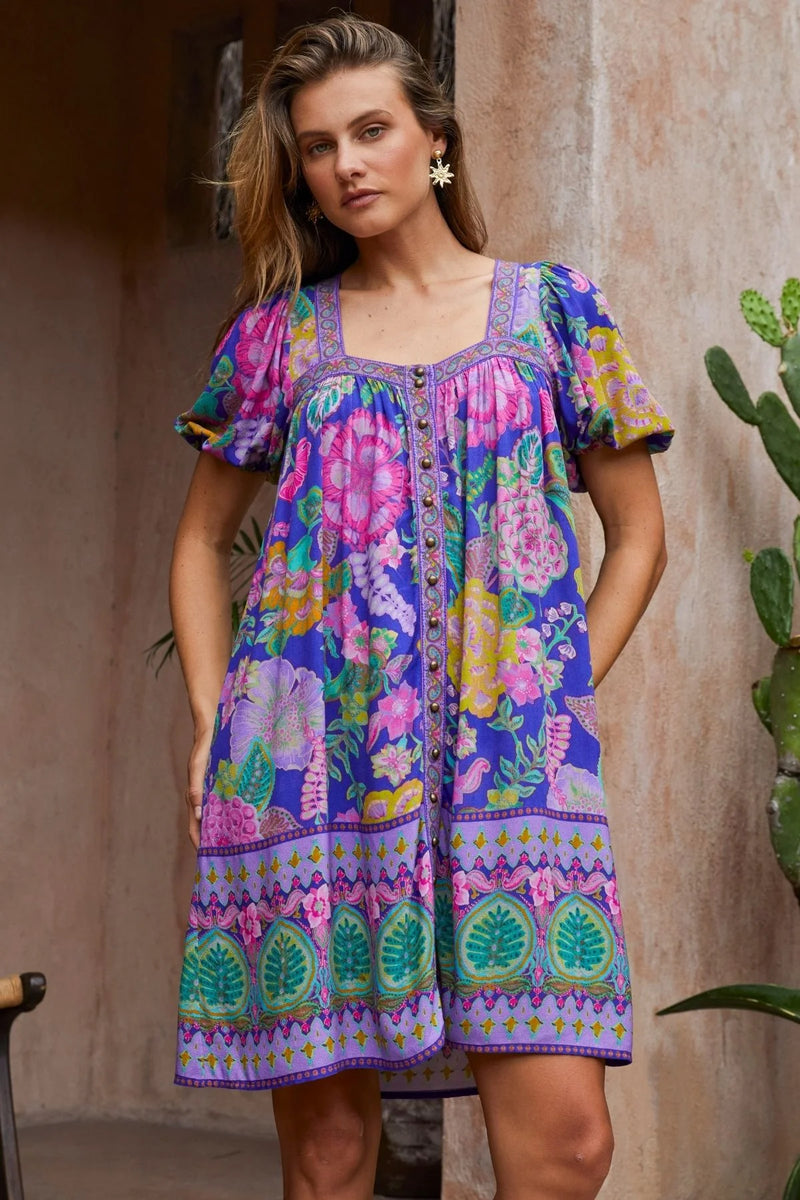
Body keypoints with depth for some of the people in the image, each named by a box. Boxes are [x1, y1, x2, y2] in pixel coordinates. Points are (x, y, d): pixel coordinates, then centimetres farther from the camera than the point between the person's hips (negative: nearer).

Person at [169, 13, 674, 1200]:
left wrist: (559, 698, 4)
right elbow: (201, 540, 20)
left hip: (506, 756, 0)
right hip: (309, 758, 1)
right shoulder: (280, 331, 12)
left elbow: (638, 533, 15)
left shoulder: (550, 308, 11)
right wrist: (212, 726, 7)